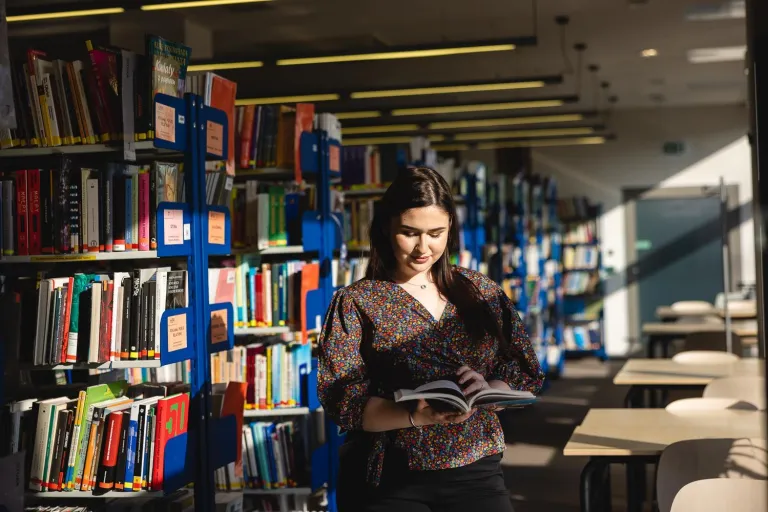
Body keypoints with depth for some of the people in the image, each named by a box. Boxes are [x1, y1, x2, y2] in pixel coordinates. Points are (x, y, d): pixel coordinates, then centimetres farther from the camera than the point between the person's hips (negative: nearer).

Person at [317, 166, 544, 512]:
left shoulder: (481, 290, 8)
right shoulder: (356, 302, -1)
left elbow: (527, 374, 8)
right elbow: (341, 401, -8)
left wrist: (489, 391, -13)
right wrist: (416, 416, -23)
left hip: (476, 472, 2)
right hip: (388, 480, -2)